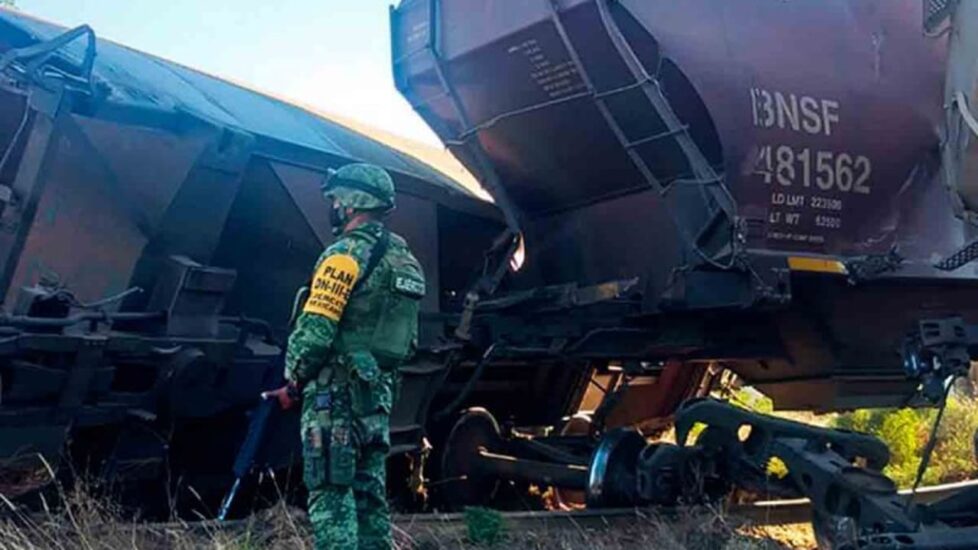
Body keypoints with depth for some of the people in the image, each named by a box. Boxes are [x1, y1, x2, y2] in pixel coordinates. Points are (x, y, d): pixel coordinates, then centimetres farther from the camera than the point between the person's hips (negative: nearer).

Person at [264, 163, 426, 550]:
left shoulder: (346, 253, -12)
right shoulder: (405, 260, 14)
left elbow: (315, 330, -18)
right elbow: (407, 340, 18)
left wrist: (295, 379, -3)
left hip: (336, 392, -8)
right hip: (378, 392, 8)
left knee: (331, 493, -5)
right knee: (369, 492, 13)